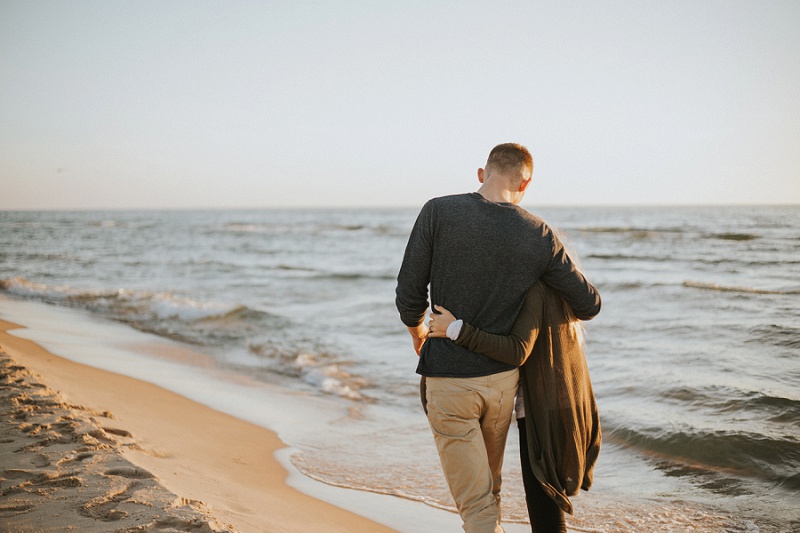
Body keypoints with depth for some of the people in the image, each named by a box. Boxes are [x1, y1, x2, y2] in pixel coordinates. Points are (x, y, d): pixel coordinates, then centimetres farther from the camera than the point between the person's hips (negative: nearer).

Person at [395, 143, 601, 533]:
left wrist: (418, 332, 14)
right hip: (502, 379, 3)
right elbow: (589, 304, 3)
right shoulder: (539, 236, -5)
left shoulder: (438, 213, -11)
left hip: (449, 381, -3)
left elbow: (409, 294, -9)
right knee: (489, 483, 26)